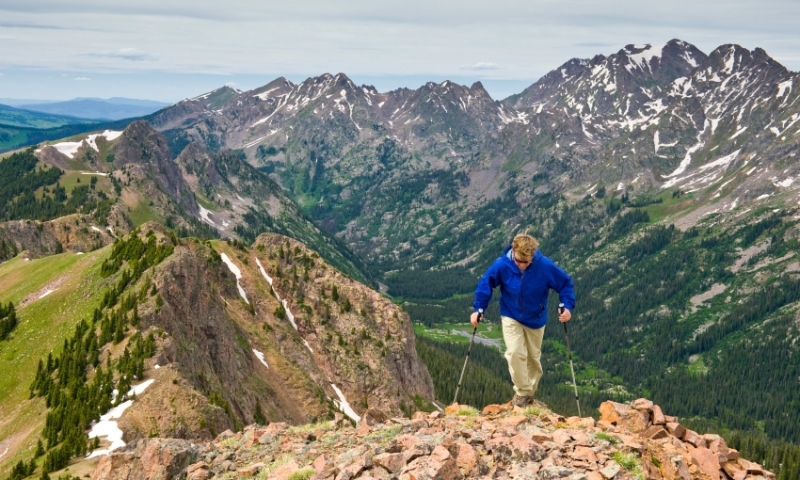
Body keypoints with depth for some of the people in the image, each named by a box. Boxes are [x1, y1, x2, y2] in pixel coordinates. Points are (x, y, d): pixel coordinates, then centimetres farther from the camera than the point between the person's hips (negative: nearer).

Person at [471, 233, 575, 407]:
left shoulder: (545, 266, -27)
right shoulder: (501, 265, -25)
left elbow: (565, 283, -12)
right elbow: (485, 284, -9)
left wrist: (568, 306, -22)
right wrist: (478, 308, -12)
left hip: (536, 319, 1)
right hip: (511, 316, -1)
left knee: (533, 357, 14)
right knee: (515, 352, -18)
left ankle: (530, 392, 35)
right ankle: (522, 391, 0)